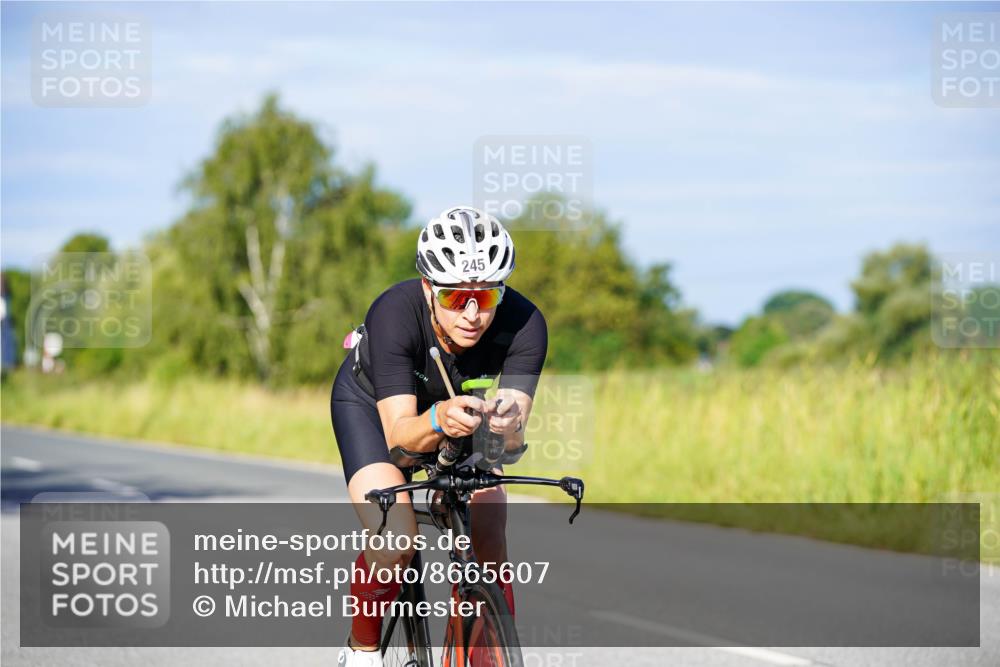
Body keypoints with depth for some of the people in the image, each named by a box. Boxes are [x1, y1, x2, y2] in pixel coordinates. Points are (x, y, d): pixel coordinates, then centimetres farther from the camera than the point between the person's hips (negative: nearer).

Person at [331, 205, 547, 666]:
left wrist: (506, 427, -59)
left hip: (456, 404, 3)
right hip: (372, 403, -3)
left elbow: (513, 439, -35)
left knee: (488, 552, -13)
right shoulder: (393, 314, -38)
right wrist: (438, 421, -62)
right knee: (393, 541, -24)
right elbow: (398, 434, -41)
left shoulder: (524, 324, -32)